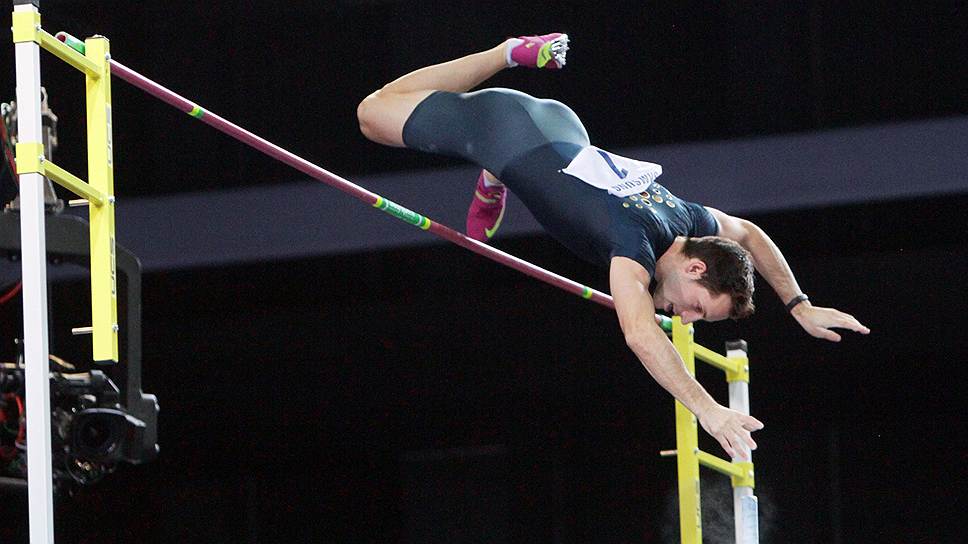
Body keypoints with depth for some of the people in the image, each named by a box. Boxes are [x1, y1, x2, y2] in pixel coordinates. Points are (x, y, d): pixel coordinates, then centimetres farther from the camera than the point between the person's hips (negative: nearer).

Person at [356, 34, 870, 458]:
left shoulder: (687, 219, -16)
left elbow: (748, 235, 9)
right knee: (373, 114, 13)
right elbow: (639, 334, -55)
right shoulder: (636, 241, -38)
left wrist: (800, 306, 2)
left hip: (557, 126, 6)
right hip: (506, 130, -6)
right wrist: (706, 410, -62)